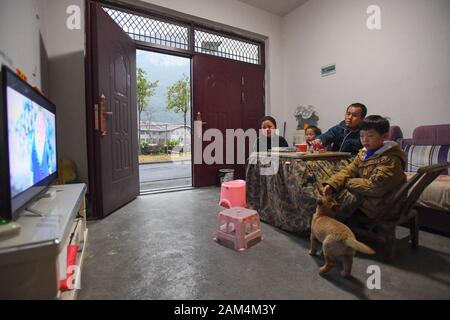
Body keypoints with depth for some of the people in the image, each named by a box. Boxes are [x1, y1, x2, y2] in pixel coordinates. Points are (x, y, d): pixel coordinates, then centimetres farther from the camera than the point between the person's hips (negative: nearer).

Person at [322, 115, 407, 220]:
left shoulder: (391, 159, -21)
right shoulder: (364, 153, 4)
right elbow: (349, 170, -2)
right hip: (367, 197, 8)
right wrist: (331, 184, -18)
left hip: (381, 206, -7)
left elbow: (375, 186, -27)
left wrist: (347, 183, -16)